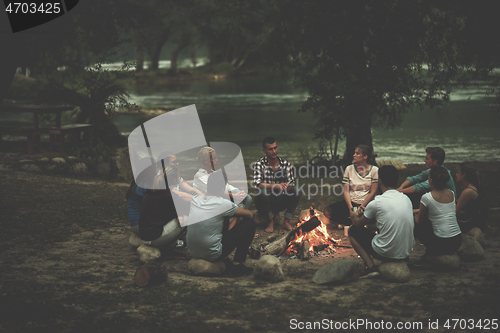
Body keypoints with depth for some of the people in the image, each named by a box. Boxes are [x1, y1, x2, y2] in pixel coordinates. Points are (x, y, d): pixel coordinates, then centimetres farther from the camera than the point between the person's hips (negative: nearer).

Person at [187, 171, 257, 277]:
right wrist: (236, 220, 20)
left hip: (192, 252, 7)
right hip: (212, 255, -7)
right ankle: (236, 265, 7)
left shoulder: (194, 199, 0)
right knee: (250, 224, 3)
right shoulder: (223, 204, -16)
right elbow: (250, 215, -1)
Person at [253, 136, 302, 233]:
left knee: (296, 191, -24)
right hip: (266, 201, -2)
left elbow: (291, 182, -4)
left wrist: (288, 187, -30)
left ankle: (286, 222, -9)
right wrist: (276, 186, -37)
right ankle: (271, 220, -9)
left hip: (280, 202, 2)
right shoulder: (260, 164, -8)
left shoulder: (285, 164, 1)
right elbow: (257, 183, -22)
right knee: (262, 192, -35)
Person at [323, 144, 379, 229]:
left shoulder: (374, 170, -3)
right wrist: (350, 207, -16)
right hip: (351, 202, 3)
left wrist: (361, 207, -14)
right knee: (327, 211, -20)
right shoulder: (349, 169, 4)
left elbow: (372, 192, -5)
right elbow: (346, 191, 1)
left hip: (366, 203, -3)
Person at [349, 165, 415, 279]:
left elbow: (358, 224, 2)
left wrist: (354, 216, 27)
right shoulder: (406, 199, 3)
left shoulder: (376, 203, -14)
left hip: (386, 254, -6)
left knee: (352, 231, 11)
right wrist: (365, 214, 31)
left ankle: (370, 266, -2)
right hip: (407, 252, 6)